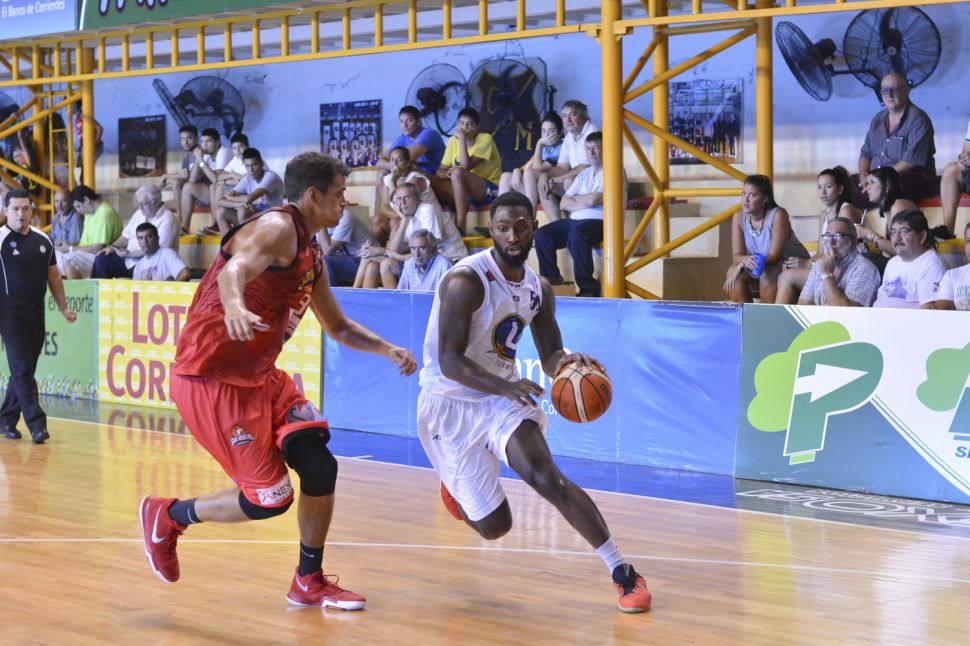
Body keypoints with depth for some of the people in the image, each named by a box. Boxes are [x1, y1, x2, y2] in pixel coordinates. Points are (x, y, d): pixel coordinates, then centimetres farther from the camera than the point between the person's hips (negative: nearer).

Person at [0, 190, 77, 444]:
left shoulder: (42, 239, 11)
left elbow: (53, 275, 19)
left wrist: (63, 307, 15)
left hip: (37, 311, 6)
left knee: (25, 369, 9)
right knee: (21, 368, -9)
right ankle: (36, 423, -11)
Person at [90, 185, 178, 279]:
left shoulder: (167, 219, -13)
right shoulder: (140, 213, 12)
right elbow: (126, 236, 21)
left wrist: (129, 254, -18)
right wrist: (112, 246, 1)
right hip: (129, 259, 8)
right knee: (101, 259, -9)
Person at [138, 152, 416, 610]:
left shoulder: (311, 254, 15)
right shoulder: (277, 228, -15)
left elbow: (338, 327, 28)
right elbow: (234, 269, -36)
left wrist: (387, 350, 14)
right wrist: (234, 306, -58)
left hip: (260, 376, 9)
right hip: (210, 378, -9)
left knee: (320, 468, -1)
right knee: (270, 499, -8)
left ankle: (310, 581, 16)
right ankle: (168, 517, 16)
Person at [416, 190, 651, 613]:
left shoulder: (539, 290, 0)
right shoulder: (465, 282, -21)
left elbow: (550, 359, 7)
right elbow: (449, 362, -25)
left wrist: (567, 361, -18)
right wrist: (505, 386, -40)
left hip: (501, 397, 4)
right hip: (449, 405, -4)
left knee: (544, 476, -24)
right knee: (493, 526, 0)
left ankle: (623, 572, -20)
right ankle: (454, 488, 38)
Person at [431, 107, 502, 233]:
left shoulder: (485, 139, -10)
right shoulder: (453, 141, 8)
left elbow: (466, 167, -22)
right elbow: (440, 171, 5)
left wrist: (462, 138, -21)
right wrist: (447, 173, -19)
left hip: (489, 190, -5)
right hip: (463, 191, 6)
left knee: (458, 172, -35)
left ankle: (460, 226, -36)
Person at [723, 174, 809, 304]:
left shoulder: (778, 215, -23)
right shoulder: (739, 216, -8)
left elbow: (774, 257, -26)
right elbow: (736, 255, -11)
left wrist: (741, 266, -37)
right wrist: (746, 260, -38)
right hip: (762, 266, 5)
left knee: (767, 274, -34)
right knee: (734, 271, -21)